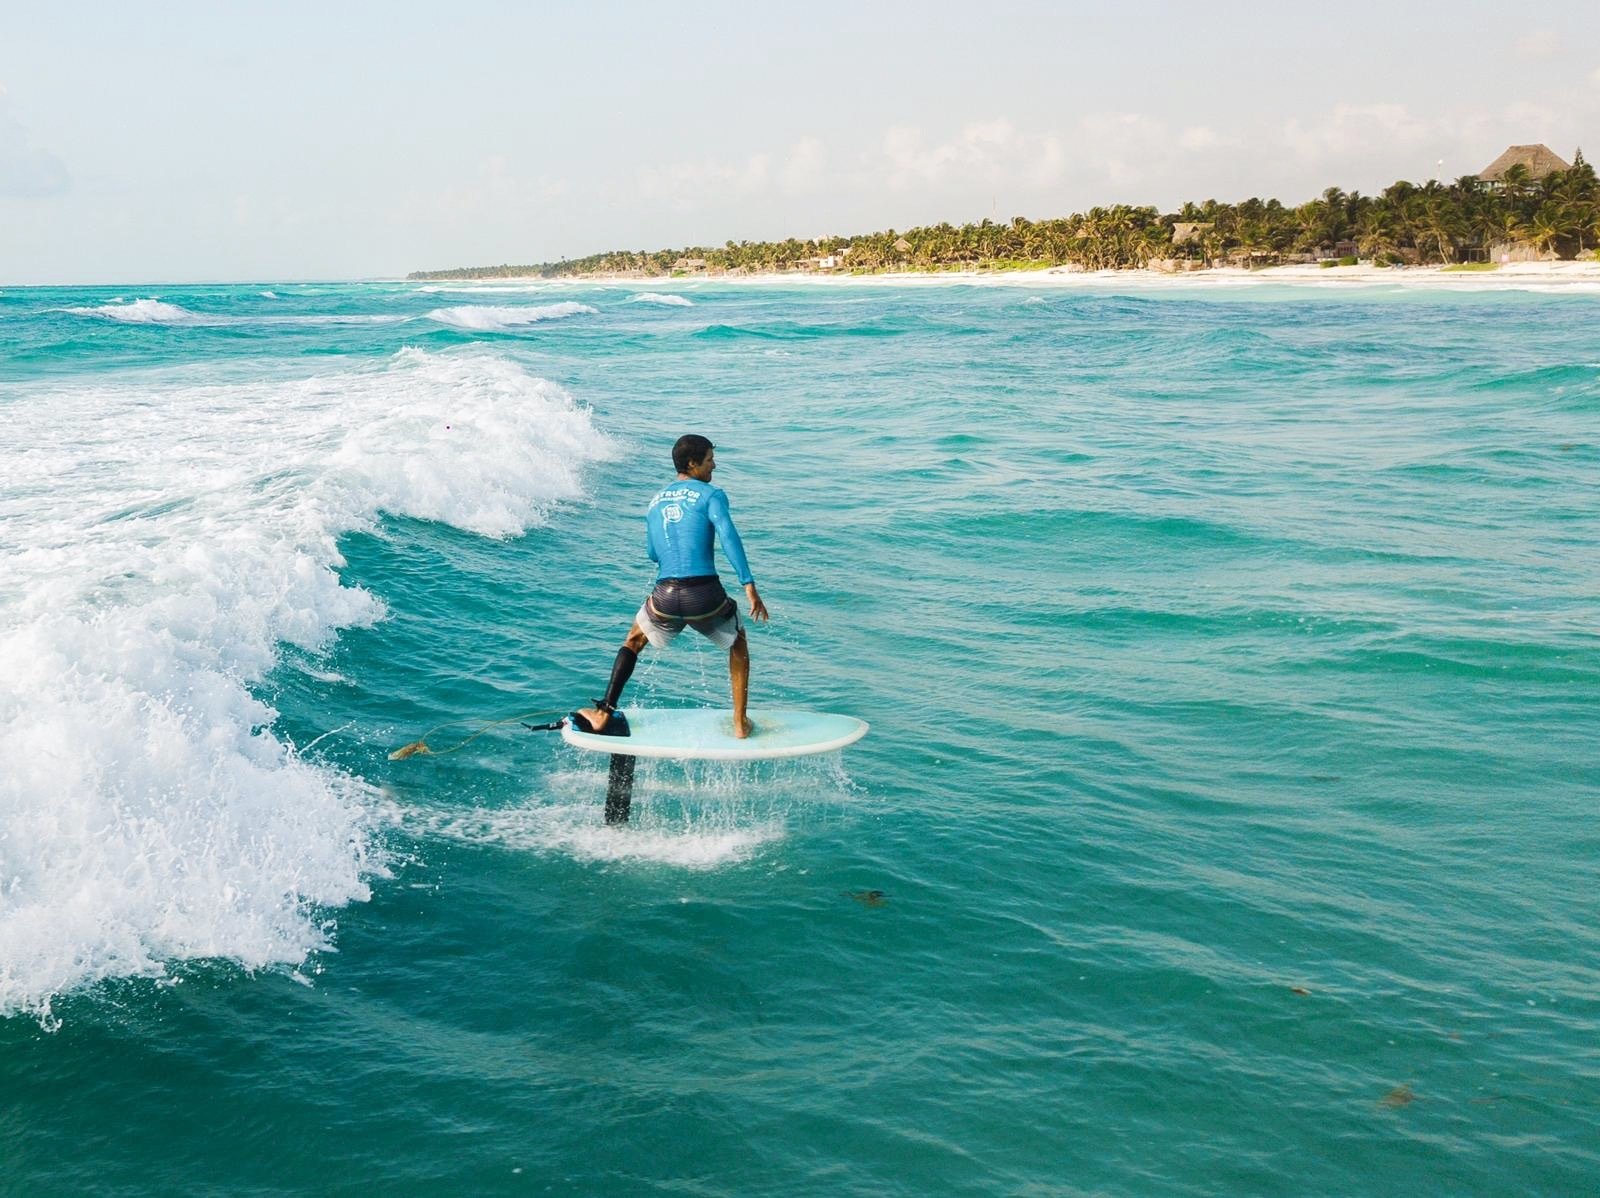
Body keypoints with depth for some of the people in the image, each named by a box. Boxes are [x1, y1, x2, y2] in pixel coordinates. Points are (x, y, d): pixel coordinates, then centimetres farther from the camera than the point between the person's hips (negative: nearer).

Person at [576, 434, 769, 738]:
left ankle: (603, 714, 24)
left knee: (633, 641, 33)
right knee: (738, 643, 27)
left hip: (665, 598, 3)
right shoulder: (710, 494, 0)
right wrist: (749, 585, -21)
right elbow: (728, 535, -16)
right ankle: (740, 722, 23)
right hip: (705, 595, -3)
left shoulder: (655, 502, 18)